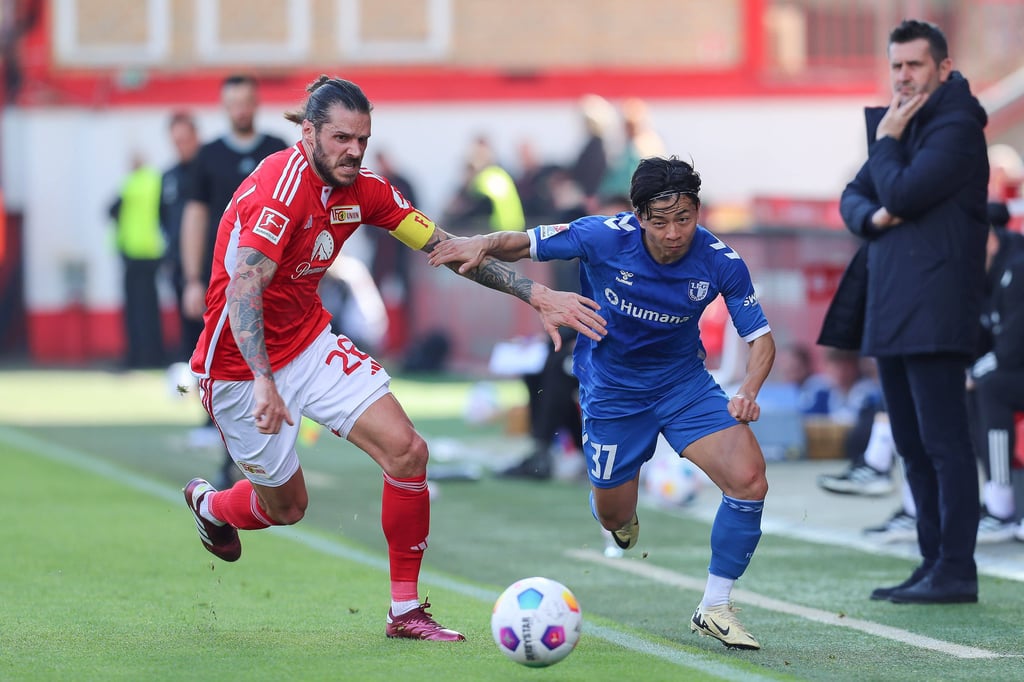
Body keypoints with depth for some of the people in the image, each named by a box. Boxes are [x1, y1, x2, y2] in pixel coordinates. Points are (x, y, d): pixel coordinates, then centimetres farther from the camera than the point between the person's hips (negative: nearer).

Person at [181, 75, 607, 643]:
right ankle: (209, 505, 45)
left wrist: (537, 295, -5)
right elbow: (242, 288, -37)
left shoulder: (363, 190, -3)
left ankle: (406, 611, 2)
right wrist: (264, 382, -49)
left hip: (311, 343, 7)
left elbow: (446, 248, 2)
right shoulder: (279, 188, -27)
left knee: (406, 450, -10)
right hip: (240, 362, -7)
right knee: (286, 506, 7)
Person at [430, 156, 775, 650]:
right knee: (614, 521, 9)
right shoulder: (604, 237, -24)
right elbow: (523, 243, -14)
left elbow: (761, 337, -10)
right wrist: (483, 245, -36)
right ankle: (622, 513, 52)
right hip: (611, 391, -1)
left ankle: (714, 609, -3)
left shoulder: (720, 263, -19)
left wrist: (748, 391, -29)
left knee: (749, 481, -21)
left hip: (684, 383, 1)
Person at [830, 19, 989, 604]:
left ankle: (956, 570, -11)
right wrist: (872, 216, -4)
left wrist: (886, 143, -3)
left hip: (934, 310, -10)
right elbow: (853, 199, 18)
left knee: (943, 440, -10)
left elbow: (902, 193, -19)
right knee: (913, 445, 11)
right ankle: (934, 564, 15)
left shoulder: (955, 126, -9)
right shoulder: (902, 124, 20)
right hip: (891, 310, 10)